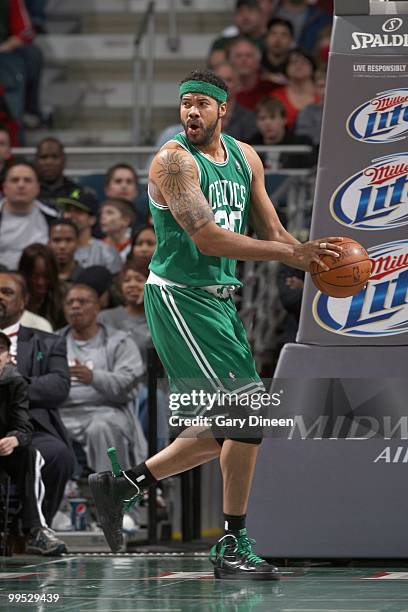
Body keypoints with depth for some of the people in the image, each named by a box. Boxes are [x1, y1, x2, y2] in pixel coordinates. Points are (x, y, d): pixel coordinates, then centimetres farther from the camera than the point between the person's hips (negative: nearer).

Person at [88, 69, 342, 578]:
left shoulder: (245, 158, 11)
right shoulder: (174, 159, -14)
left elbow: (272, 233, 13)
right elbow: (207, 238, -23)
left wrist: (311, 255, -8)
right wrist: (288, 253, -22)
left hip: (217, 299, 9)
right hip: (179, 297, -9)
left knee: (231, 427, 12)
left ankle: (121, 485, 23)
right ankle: (233, 547, -3)